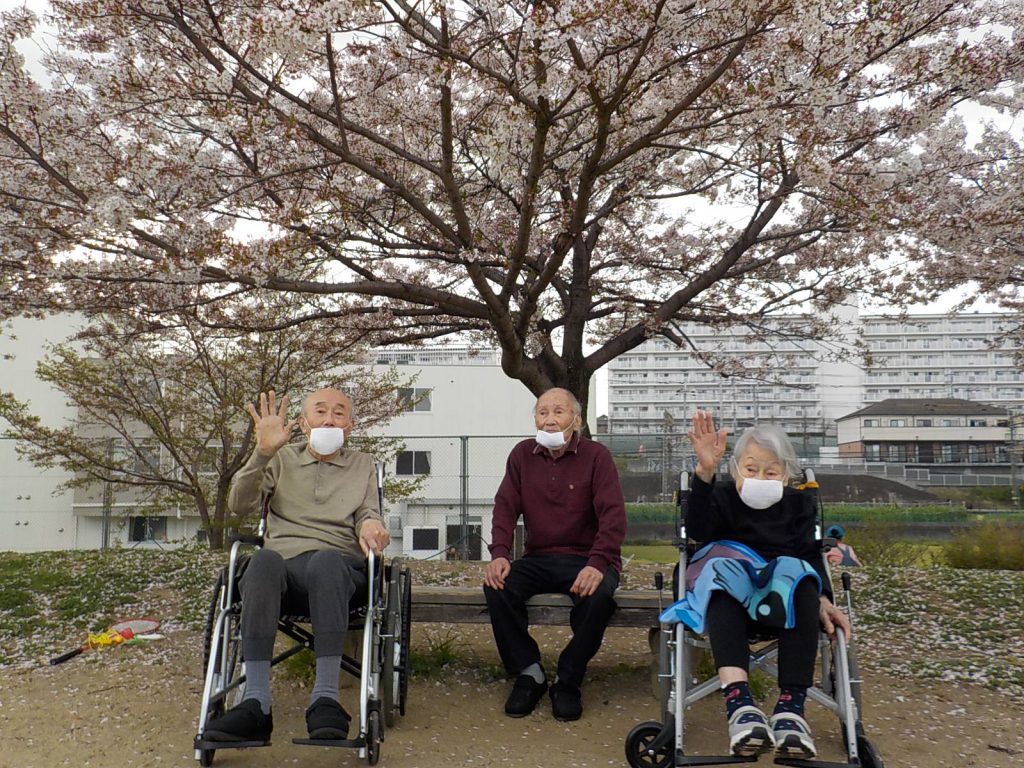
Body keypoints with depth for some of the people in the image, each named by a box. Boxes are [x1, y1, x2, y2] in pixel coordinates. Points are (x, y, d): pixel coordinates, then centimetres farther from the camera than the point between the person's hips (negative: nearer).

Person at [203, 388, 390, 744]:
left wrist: (371, 524, -13)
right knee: (262, 559, -38)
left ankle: (326, 698, -43)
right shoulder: (283, 459, 22)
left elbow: (368, 515, 13)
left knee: (325, 560, -39)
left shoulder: (362, 465, 25)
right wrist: (262, 453, -8)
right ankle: (256, 703, -42)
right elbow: (239, 506, 8)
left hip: (338, 564, 0)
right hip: (283, 563, 1)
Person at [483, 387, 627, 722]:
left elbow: (613, 516, -12)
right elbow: (506, 506, 1)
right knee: (496, 586, -24)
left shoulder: (596, 456, -3)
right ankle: (528, 673, -6)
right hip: (538, 559, 3)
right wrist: (499, 554, -17)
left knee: (598, 594, -34)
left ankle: (567, 681, -11)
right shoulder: (522, 454, 8)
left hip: (586, 559, -3)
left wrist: (597, 564, -27)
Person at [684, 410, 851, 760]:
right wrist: (704, 471, -32)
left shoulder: (796, 504, 13)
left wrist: (822, 599, -13)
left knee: (803, 590, -33)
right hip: (731, 593, -2)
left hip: (782, 599, 2)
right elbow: (698, 530, -17)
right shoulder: (722, 496, 5)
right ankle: (738, 701, -55)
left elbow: (810, 555, 8)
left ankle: (791, 707, -41)